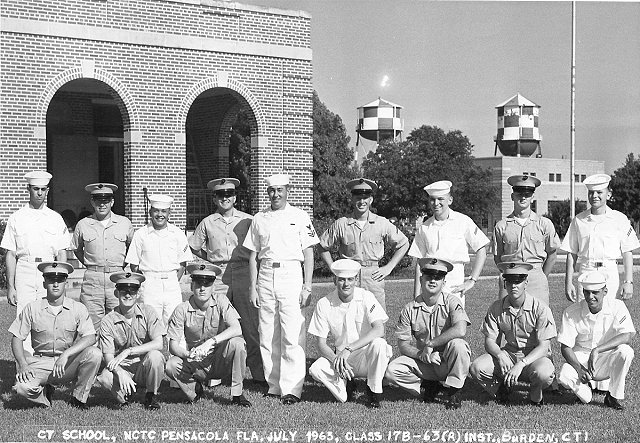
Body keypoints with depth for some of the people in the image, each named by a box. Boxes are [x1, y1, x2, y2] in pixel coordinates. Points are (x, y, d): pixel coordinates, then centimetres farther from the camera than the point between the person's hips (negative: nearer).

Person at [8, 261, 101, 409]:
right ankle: (45, 391, 8)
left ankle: (79, 397, -5)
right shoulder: (32, 308, 0)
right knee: (22, 386, -30)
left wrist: (66, 354, -28)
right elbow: (17, 338, 2)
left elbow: (90, 338, -14)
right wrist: (22, 364, -15)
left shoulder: (78, 308, -3)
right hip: (41, 362, 0)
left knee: (94, 354, -29)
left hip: (70, 363, 0)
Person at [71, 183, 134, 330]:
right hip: (92, 280, 0)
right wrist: (88, 264, 12)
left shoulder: (125, 223, 6)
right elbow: (76, 249, 20)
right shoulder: (83, 225, 5)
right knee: (92, 327, -2)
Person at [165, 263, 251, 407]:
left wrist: (211, 341, -35)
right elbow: (173, 345, -11)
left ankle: (237, 394, -14)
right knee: (171, 365, -28)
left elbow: (236, 329, -21)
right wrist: (189, 355, -33)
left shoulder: (220, 300, -8)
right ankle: (195, 389, 4)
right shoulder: (182, 310, -8)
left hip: (221, 361, 0)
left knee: (237, 343, -29)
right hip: (197, 364, 0)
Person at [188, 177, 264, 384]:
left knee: (250, 325, -4)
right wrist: (211, 259, 10)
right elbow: (194, 247, 21)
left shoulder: (247, 220, 6)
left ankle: (259, 373, 0)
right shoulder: (207, 223, 10)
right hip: (218, 277, 1)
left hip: (242, 274, -1)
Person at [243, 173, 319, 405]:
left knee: (292, 335, -9)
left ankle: (292, 388, -9)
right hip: (266, 277, 3)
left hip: (291, 275, -3)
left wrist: (307, 287, -4)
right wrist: (253, 288, 7)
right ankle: (274, 385, 12)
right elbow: (253, 255, 14)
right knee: (267, 336, 4)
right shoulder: (259, 218, 13)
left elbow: (308, 254, 3)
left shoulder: (300, 216, 5)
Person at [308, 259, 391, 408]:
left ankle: (374, 391, -11)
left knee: (378, 343, -34)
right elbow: (321, 344, -5)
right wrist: (337, 361, -25)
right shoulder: (324, 304, -6)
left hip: (366, 357, -2)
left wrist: (348, 349, -33)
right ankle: (345, 384, 5)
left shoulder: (366, 297, -11)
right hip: (341, 357, 2)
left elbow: (379, 330, -25)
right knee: (316, 369, -26)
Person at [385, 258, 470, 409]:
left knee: (456, 344, -35)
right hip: (424, 362, 3)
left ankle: (453, 391, -12)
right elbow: (403, 344, -2)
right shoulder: (410, 309, -1)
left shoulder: (451, 302, -9)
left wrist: (429, 344, -23)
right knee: (392, 370, -20)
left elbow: (460, 331, -28)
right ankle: (430, 385, 4)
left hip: (448, 361, -2)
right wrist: (423, 355, -21)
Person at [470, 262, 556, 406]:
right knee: (476, 368, -24)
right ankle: (502, 388, 7)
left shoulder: (540, 309, -13)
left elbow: (543, 347, -16)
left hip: (535, 356, -3)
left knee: (544, 373, -38)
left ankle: (535, 394, -1)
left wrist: (521, 364, -30)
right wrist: (500, 356, -23)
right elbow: (489, 341, -1)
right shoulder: (496, 308, -2)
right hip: (509, 354, 3)